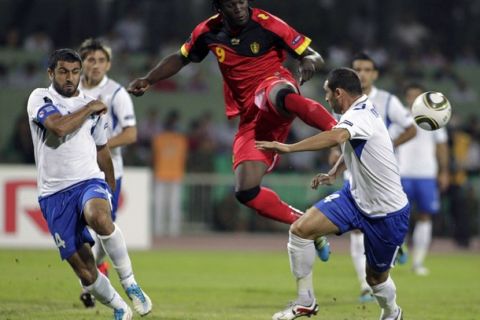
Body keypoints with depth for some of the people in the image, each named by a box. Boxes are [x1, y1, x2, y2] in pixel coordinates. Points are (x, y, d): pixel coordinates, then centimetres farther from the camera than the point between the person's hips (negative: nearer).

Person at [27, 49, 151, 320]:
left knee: (100, 218, -37)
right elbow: (59, 127, -20)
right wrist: (89, 109, -6)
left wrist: (111, 190, 33)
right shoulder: (41, 99, 0)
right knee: (84, 271, -5)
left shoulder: (93, 106, 13)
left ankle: (129, 282, -21)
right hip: (54, 193, -1)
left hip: (89, 181, 1)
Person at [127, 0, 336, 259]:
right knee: (246, 192, -12)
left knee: (278, 95, -46)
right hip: (250, 118, 5)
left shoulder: (267, 25, -8)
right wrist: (148, 80, 12)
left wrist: (309, 63, -28)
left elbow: (314, 57, -4)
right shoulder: (208, 33, 5)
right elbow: (180, 59, 25)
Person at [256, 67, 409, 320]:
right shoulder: (362, 110, 4)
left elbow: (336, 137, -49)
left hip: (387, 213, -8)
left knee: (376, 277, 6)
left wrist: (288, 148, -52)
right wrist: (333, 173, 15)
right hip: (355, 196, 8)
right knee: (300, 228, -9)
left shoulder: (360, 116, -25)